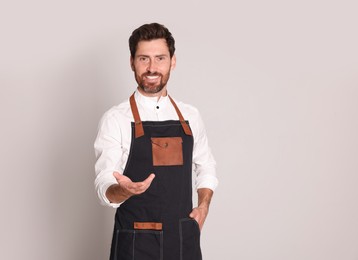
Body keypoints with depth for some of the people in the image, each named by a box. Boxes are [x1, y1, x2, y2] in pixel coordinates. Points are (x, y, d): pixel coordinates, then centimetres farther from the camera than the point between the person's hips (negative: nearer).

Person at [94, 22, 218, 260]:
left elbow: (206, 168, 19)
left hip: (184, 240, 4)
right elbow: (105, 188, -11)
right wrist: (124, 190, -31)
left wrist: (203, 206, 4)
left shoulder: (190, 116, 6)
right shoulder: (115, 120, -7)